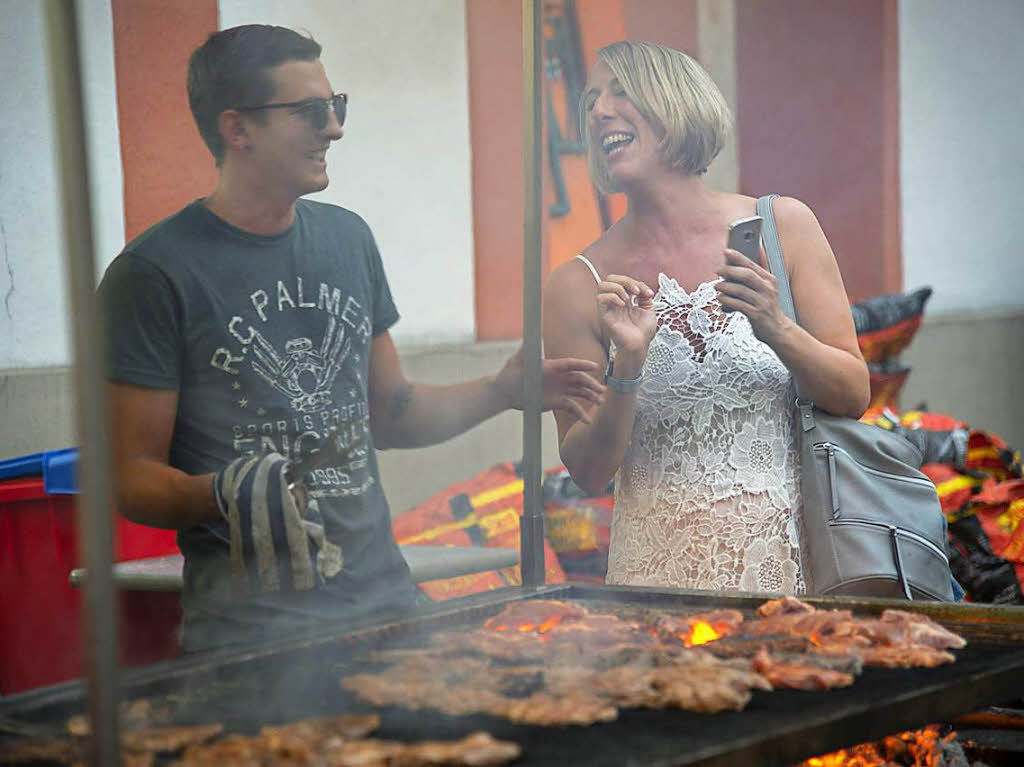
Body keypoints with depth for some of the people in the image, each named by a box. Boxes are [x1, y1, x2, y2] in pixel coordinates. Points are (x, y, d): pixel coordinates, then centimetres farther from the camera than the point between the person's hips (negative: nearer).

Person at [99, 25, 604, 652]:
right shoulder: (154, 272, -8)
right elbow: (132, 479, -8)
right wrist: (224, 494, -27)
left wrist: (502, 391, 8)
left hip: (382, 596, 5)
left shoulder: (348, 238, 12)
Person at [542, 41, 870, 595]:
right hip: (663, 572, -1)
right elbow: (589, 472, -2)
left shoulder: (782, 226, 1)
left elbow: (854, 396, 2)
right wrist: (626, 367, -17)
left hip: (789, 556, 1)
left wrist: (774, 329, -15)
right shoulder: (578, 287, -2)